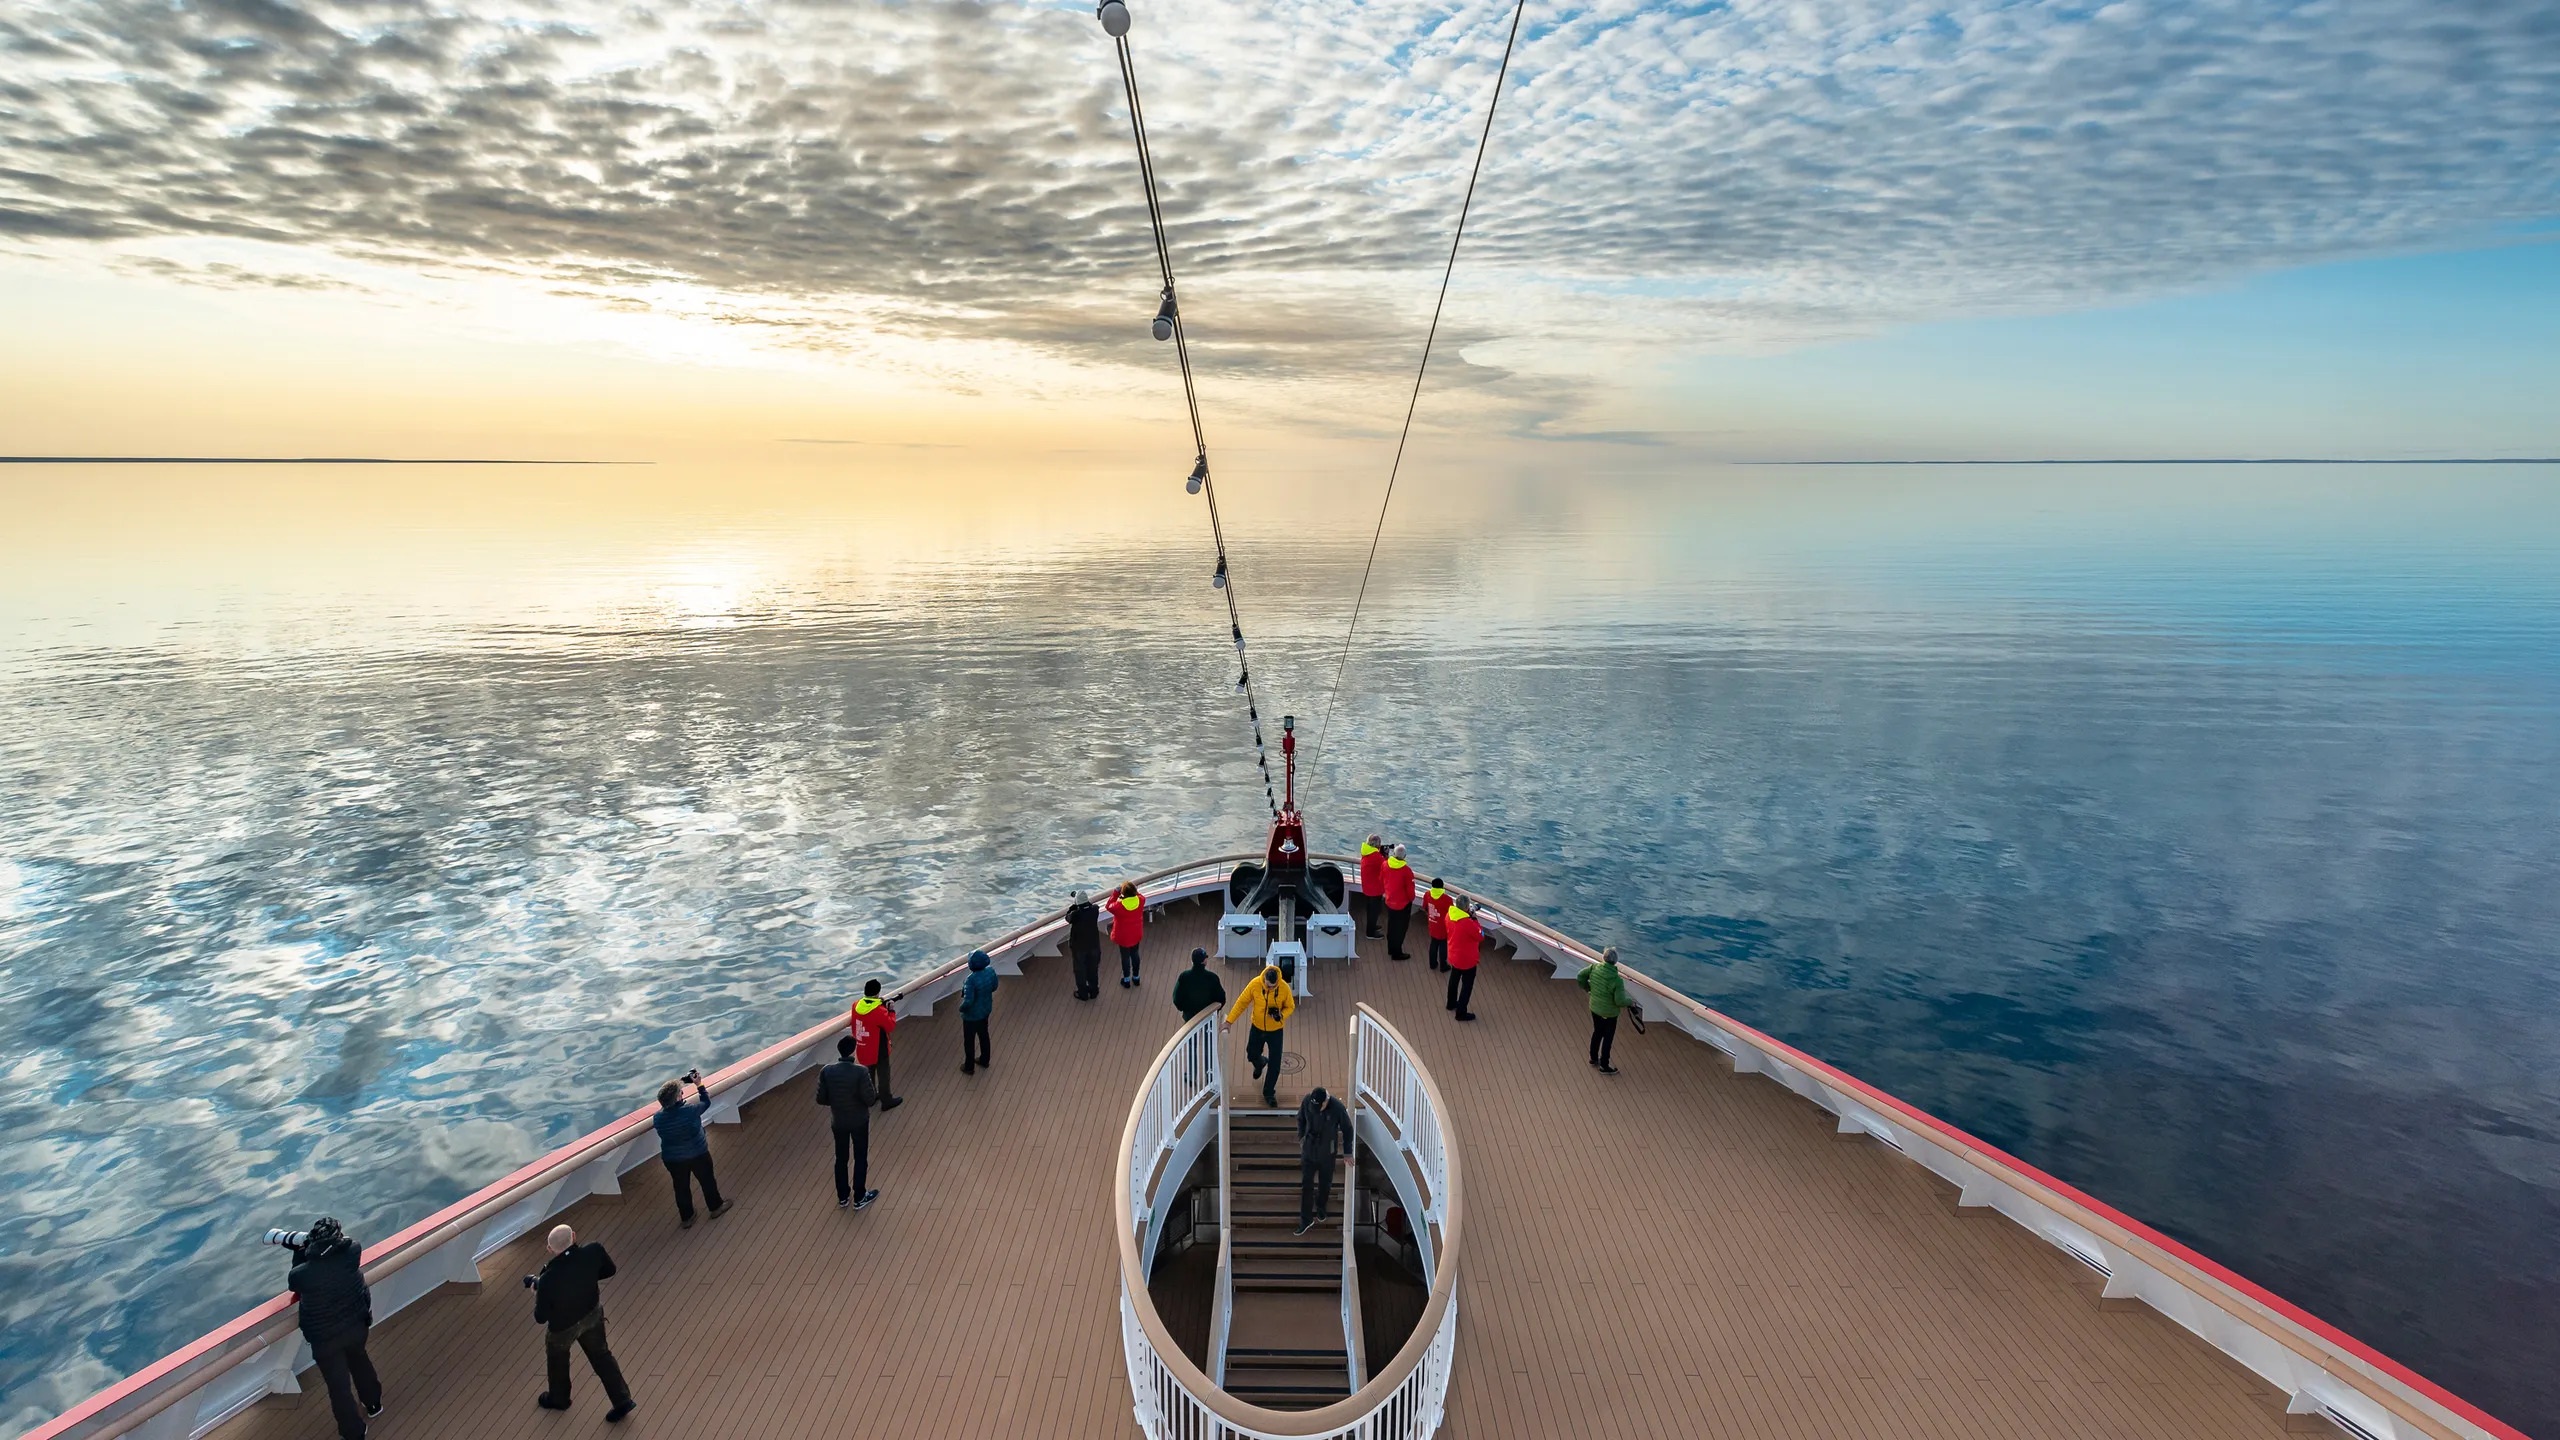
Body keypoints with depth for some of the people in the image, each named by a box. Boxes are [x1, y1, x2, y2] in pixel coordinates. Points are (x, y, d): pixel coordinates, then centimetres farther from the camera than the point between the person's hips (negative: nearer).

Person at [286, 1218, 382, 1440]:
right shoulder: (353, 1251, -21)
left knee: (339, 1387, 15)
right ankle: (373, 1403, 54)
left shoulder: (300, 1273, -28)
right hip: (358, 1325, 4)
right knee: (359, 1360, 33)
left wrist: (299, 1253, 1)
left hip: (325, 1339, -4)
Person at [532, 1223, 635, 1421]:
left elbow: (540, 1318, -20)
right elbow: (609, 1270, -8)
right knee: (601, 1355, 24)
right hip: (592, 1315, 3)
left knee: (557, 1360, 29)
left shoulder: (548, 1280, -38)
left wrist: (537, 1291, -5)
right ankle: (622, 1401, 31)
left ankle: (559, 1399, 56)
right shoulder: (594, 1252, -31)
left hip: (563, 1327, -3)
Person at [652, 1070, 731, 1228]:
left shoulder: (657, 1118, -18)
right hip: (697, 1155, -3)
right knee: (707, 1180, 23)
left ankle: (686, 1218, 41)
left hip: (672, 1159, 3)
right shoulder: (690, 1111, -30)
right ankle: (716, 1207, 44)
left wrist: (677, 1087, 3)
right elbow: (706, 1102, -10)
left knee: (681, 1186, 24)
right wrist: (699, 1085, -1)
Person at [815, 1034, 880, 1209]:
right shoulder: (861, 1071, -25)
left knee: (840, 1159, 20)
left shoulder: (827, 1072, -14)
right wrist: (876, 1091, 0)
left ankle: (843, 1197, 34)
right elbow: (870, 1100, -21)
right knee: (861, 1159, 14)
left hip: (838, 1121, 3)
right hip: (859, 1121, -3)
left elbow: (821, 1099, -6)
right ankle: (859, 1198, 25)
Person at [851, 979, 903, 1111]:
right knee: (883, 1074, 9)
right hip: (878, 1050, -6)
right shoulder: (879, 1011, -28)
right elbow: (891, 1025, -16)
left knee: (869, 1072, 26)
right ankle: (886, 1101, 18)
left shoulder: (856, 1005, -7)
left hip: (863, 1048, 6)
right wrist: (891, 1011, -9)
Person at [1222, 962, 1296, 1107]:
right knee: (1252, 1055, 20)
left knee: (1274, 1064, -1)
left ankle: (1269, 1093, 20)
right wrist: (1229, 1021, -15)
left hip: (1275, 1030, -2)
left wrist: (1281, 1015, -29)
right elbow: (1242, 1002, -12)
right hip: (1258, 1027, 2)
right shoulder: (1255, 984, -22)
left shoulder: (1284, 987, -23)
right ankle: (1260, 1063, 58)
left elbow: (1290, 1007, -7)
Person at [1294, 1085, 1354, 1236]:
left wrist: (1347, 1153, -4)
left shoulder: (1337, 1107, -27)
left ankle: (1321, 1207, 46)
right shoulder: (1307, 1101, -21)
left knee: (1325, 1182, 18)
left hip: (1327, 1152, -1)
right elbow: (1301, 1119, 1)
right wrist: (1301, 1137, 8)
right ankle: (1306, 1220, 17)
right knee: (1306, 1184, 5)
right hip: (1309, 1149, 1)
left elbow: (1347, 1130, -11)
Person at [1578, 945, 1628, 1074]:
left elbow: (1580, 977, -3)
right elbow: (1620, 1001, -26)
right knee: (1608, 1038, 14)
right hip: (1609, 1013, -6)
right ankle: (1604, 1066, 29)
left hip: (1594, 1008, 6)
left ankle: (1594, 1059, 44)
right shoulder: (1617, 980, -31)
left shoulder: (1594, 967, -16)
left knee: (1597, 1032, 27)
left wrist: (1588, 988, 12)